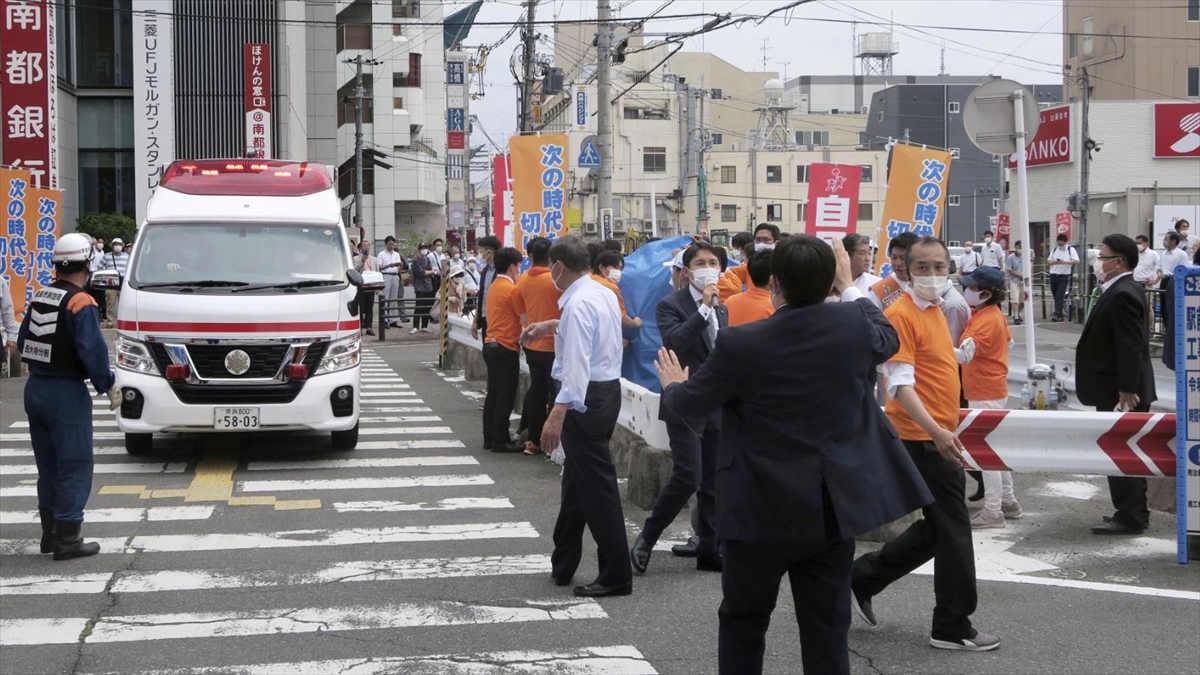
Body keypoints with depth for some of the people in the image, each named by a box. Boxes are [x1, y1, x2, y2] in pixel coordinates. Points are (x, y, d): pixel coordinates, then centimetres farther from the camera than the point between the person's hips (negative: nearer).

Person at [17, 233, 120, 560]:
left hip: (35, 390, 8)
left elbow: (23, 343, 14)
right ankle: (67, 539, -2)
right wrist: (109, 387, -10)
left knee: (48, 467, 17)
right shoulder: (80, 303, -15)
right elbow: (92, 351, -20)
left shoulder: (39, 297, 9)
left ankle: (50, 534, 25)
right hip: (67, 394, -8)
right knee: (74, 468, -2)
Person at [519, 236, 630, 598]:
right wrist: (553, 325, 43)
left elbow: (577, 363, -29)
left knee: (596, 486, -5)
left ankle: (616, 575, -1)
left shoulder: (578, 303, -20)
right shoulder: (604, 294, 11)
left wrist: (559, 413, -34)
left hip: (586, 396, -10)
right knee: (577, 477, 19)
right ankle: (562, 565, 29)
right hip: (607, 388, 10)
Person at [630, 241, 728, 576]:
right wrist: (704, 308, -26)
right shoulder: (671, 305, -7)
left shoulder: (721, 309, 14)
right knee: (688, 477, -14)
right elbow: (672, 342, -26)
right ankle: (646, 538, 3)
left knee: (713, 483, 7)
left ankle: (709, 550, 14)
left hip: (718, 407, 6)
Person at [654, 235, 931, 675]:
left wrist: (672, 385, 23)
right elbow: (888, 340, 18)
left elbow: (690, 402, 0)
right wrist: (849, 288, 30)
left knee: (743, 621, 15)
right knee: (827, 628, 8)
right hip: (833, 509, 3)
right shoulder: (854, 324, -7)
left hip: (762, 510, -3)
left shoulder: (741, 344, -17)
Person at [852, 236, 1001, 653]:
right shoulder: (902, 315, -16)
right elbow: (900, 386, -22)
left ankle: (863, 578, 26)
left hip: (938, 437, 9)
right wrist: (937, 432, -31)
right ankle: (953, 627, 9)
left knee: (936, 529, 16)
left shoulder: (934, 311, 13)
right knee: (953, 531, -2)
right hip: (924, 440, -9)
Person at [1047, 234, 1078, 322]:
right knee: (1055, 296, 8)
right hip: (1053, 274, 5)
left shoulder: (1071, 250, 0)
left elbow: (1077, 261, -11)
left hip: (1064, 276, -5)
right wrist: (1055, 262, -10)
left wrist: (1065, 262, -22)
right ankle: (1060, 314, 16)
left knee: (1060, 296, -11)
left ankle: (1057, 314, -15)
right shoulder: (1054, 250, 14)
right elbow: (1049, 261, 13)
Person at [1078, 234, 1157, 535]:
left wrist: (1126, 390, -24)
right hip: (1122, 389, 11)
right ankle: (1134, 511, 25)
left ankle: (1130, 517, 2)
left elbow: (1130, 347, -24)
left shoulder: (1122, 295, -19)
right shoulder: (1124, 290, 12)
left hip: (1120, 392, -11)